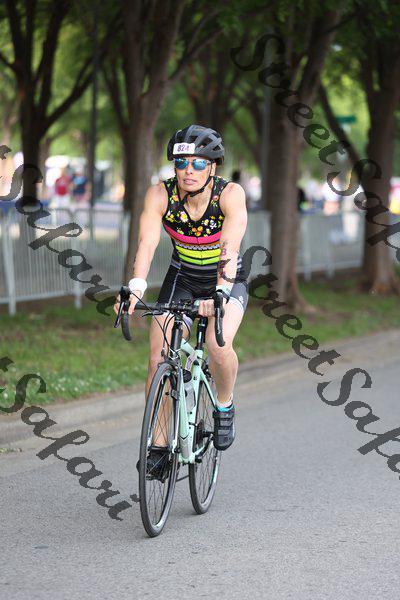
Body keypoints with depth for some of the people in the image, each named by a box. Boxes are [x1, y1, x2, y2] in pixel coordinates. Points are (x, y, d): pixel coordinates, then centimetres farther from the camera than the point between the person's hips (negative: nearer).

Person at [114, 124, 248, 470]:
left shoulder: (231, 194, -26)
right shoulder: (160, 195, -20)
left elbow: (230, 247, -38)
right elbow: (147, 244, -31)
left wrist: (221, 293, -53)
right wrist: (136, 287, -49)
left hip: (228, 281, -2)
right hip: (182, 279, 2)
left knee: (218, 344, -29)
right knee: (158, 358, -14)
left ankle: (224, 406, 0)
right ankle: (158, 444, -1)